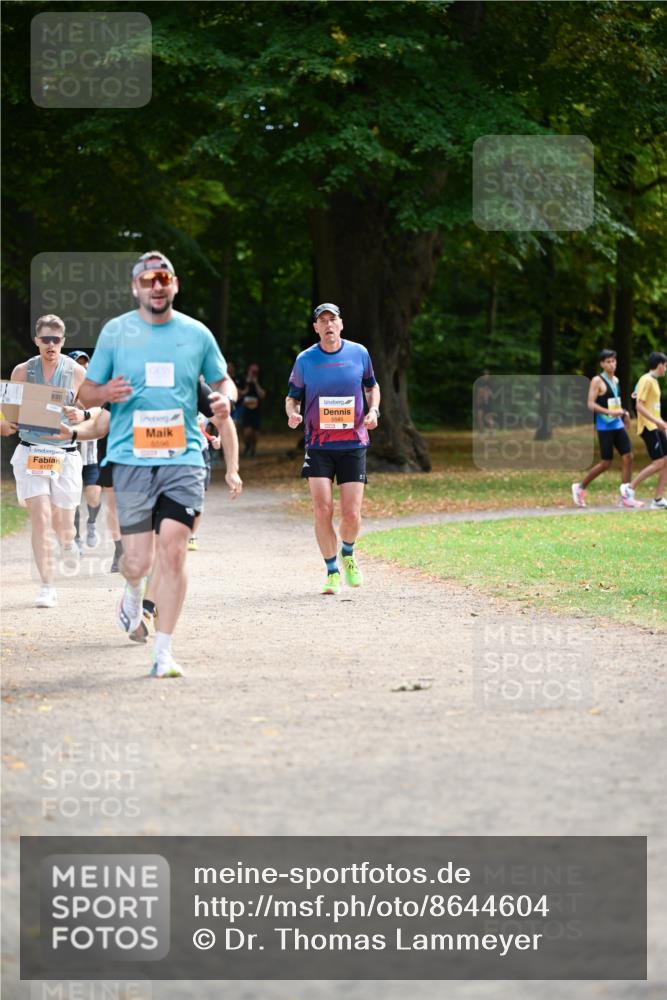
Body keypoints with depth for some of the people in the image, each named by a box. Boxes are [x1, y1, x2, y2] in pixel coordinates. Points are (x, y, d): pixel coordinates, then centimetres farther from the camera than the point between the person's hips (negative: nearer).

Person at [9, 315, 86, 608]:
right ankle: (47, 587, -9)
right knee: (40, 518, -12)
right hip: (31, 451, 0)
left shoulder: (76, 372, 3)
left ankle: (67, 542, 44)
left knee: (63, 523, 6)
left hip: (65, 454, 0)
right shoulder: (22, 371, 5)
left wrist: (76, 416, -17)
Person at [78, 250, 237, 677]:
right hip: (131, 459, 0)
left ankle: (164, 652, -2)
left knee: (173, 552, -11)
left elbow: (223, 381, 21)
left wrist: (225, 398, -3)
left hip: (184, 457, 0)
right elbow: (86, 392, 9)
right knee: (137, 560, -3)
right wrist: (106, 393, -14)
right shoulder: (115, 332, 5)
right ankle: (133, 592, 36)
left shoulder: (197, 334, 8)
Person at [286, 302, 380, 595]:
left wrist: (373, 411, 0)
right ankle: (332, 571, 6)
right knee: (322, 511, -11)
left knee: (351, 513, -5)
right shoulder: (305, 360, 1)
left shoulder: (359, 353, 4)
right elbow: (292, 396, 10)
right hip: (318, 446, 0)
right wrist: (293, 414, -12)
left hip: (353, 444, 0)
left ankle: (348, 555, 27)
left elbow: (372, 386, 19)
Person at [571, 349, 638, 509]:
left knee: (628, 457, -3)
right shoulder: (597, 381, -10)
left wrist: (624, 413, 13)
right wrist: (610, 412, -26)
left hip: (618, 425, 7)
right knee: (606, 463, -4)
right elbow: (591, 404, -17)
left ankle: (625, 497, 1)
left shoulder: (615, 380, 14)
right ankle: (580, 487, 13)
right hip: (605, 427, -7)